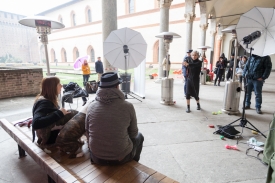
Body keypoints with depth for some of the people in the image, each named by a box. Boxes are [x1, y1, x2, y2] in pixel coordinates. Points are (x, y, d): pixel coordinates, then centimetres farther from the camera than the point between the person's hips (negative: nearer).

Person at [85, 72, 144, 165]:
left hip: (96, 158, 3)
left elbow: (88, 131, 5)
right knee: (139, 136, 25)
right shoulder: (127, 106, -17)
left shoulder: (91, 106, -9)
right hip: (121, 157, -3)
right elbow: (133, 133, -3)